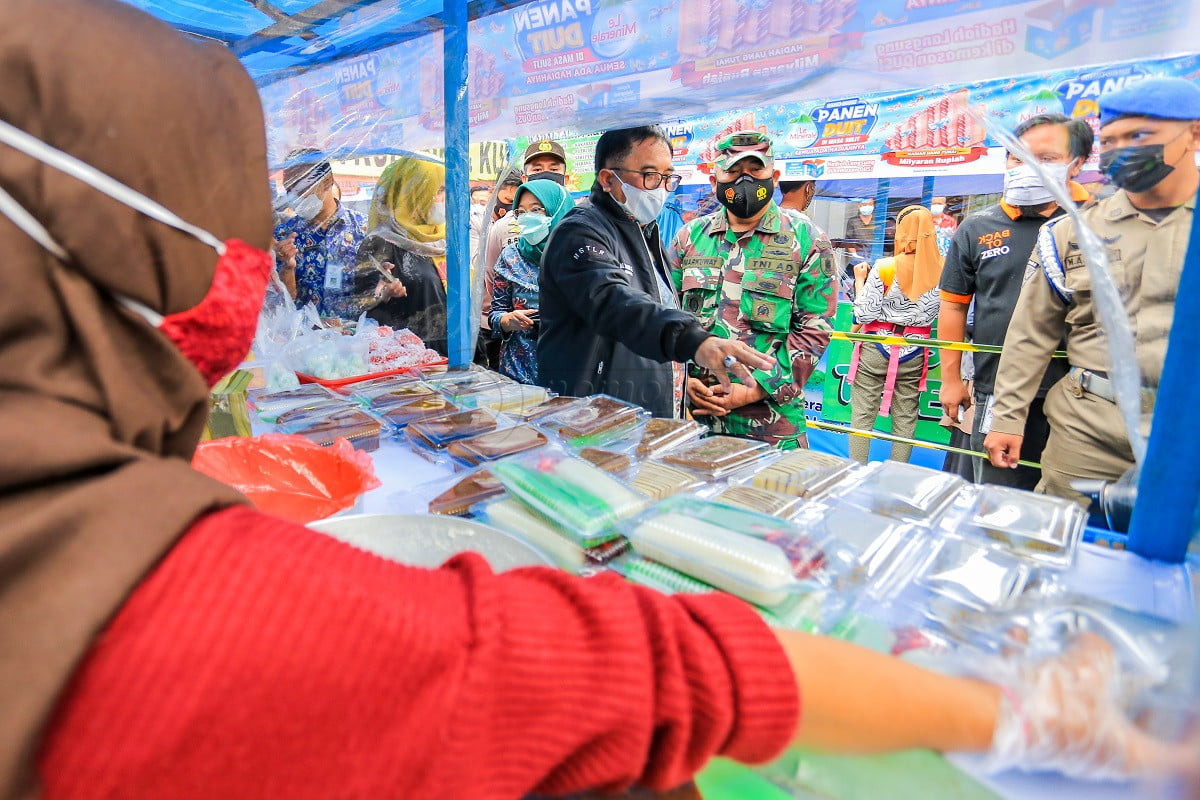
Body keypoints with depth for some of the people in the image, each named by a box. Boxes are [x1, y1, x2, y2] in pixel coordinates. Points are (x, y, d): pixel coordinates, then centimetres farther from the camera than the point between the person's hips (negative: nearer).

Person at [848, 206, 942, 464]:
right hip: (913, 354, 4)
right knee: (905, 421, 11)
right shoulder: (942, 270, -3)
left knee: (862, 416, 4)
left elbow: (864, 315, -11)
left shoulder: (885, 268, -13)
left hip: (876, 349, -3)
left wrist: (860, 280, 1)